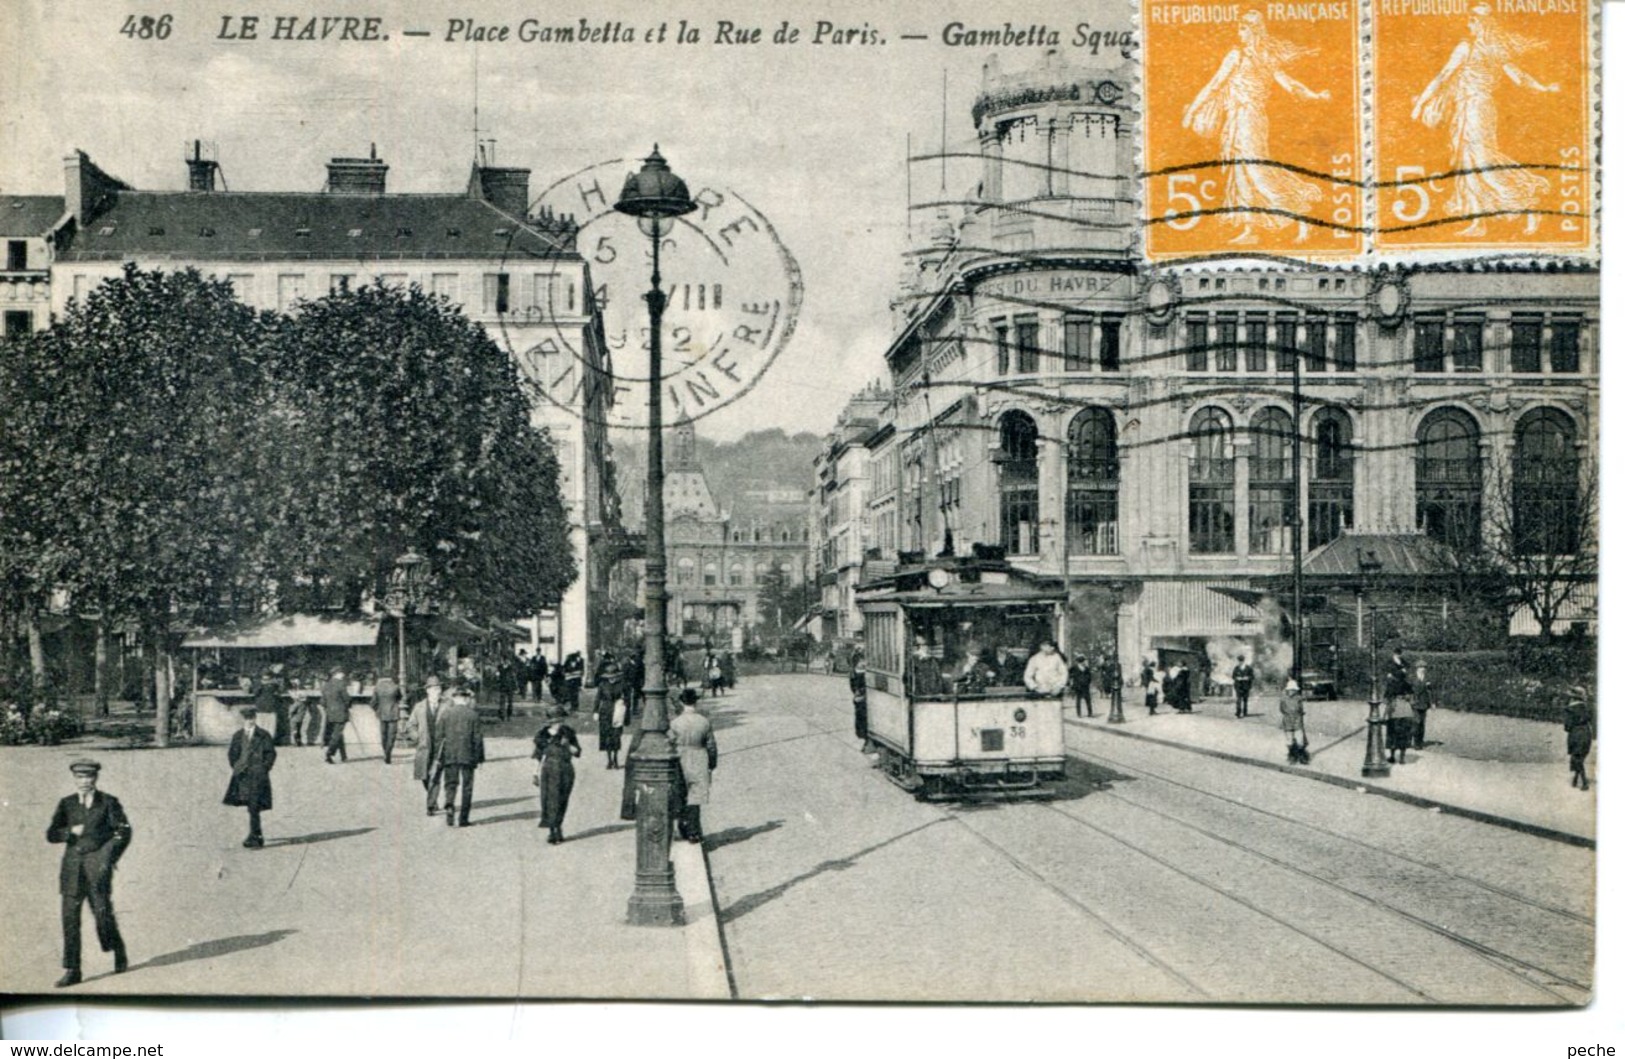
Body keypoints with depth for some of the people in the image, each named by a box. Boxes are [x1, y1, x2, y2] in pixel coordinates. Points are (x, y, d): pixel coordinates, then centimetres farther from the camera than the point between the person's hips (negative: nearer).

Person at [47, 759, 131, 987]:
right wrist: (72, 831, -8)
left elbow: (124, 831, 1)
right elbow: (51, 834, 10)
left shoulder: (108, 802, 3)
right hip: (73, 865, 3)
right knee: (70, 917, -3)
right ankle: (71, 971, -1)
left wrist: (109, 857, -7)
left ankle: (119, 954, 24)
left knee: (103, 912, -2)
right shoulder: (66, 804, 12)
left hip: (97, 863, -3)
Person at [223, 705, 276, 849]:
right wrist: (236, 768, 8)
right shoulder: (237, 736, 9)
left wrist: (263, 769, -4)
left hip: (257, 777, -4)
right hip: (242, 776, 4)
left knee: (254, 807, -10)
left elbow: (271, 754, 1)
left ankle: (254, 838, -8)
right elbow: (232, 753, 18)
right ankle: (257, 836, 19)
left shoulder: (263, 736, -1)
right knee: (252, 808, 8)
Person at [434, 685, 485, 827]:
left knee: (450, 784, 11)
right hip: (468, 755, -1)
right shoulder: (473, 714, -4)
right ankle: (463, 818, 6)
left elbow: (439, 736, 2)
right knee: (467, 787, 7)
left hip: (449, 756, 1)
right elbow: (477, 738, -2)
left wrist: (438, 756, 9)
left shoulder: (444, 713, 1)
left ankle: (449, 805, -16)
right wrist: (480, 758, 5)